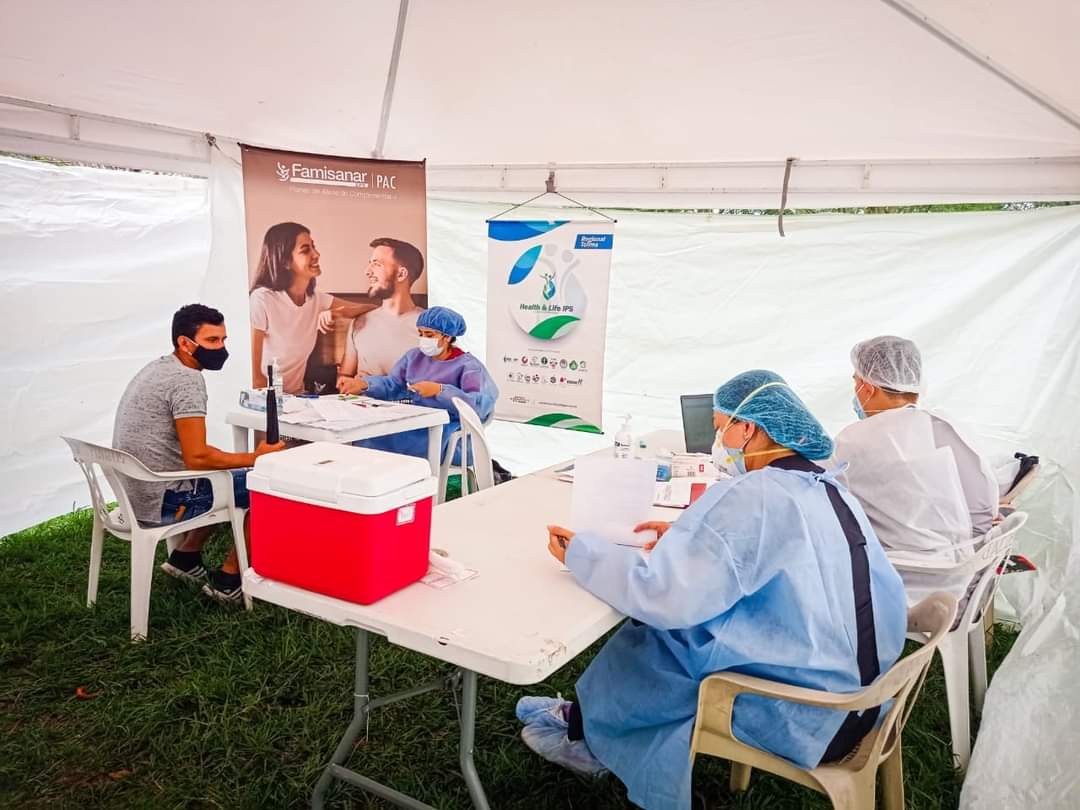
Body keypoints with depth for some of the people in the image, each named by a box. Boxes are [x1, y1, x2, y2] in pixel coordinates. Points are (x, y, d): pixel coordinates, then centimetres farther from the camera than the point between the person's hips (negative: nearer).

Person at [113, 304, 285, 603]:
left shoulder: (158, 367, 11)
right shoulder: (187, 379, -19)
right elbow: (197, 457, -26)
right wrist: (256, 457, -15)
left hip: (135, 492, 10)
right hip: (161, 501, -10)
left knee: (222, 477, 27)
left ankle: (186, 557, 25)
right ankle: (227, 580, 4)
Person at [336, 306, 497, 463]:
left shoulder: (467, 366, -6)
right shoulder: (415, 356, 15)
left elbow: (480, 405, -20)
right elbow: (392, 384, 9)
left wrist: (439, 390, -26)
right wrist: (362, 384, -9)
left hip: (450, 434, -7)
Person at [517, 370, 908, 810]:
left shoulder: (753, 495, -23)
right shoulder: (828, 487, 4)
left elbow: (664, 595, -26)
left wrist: (581, 551, -12)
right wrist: (689, 538, 10)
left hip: (809, 718, -8)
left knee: (654, 635, 6)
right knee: (664, 629, 11)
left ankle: (587, 732, 29)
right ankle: (594, 729, 25)